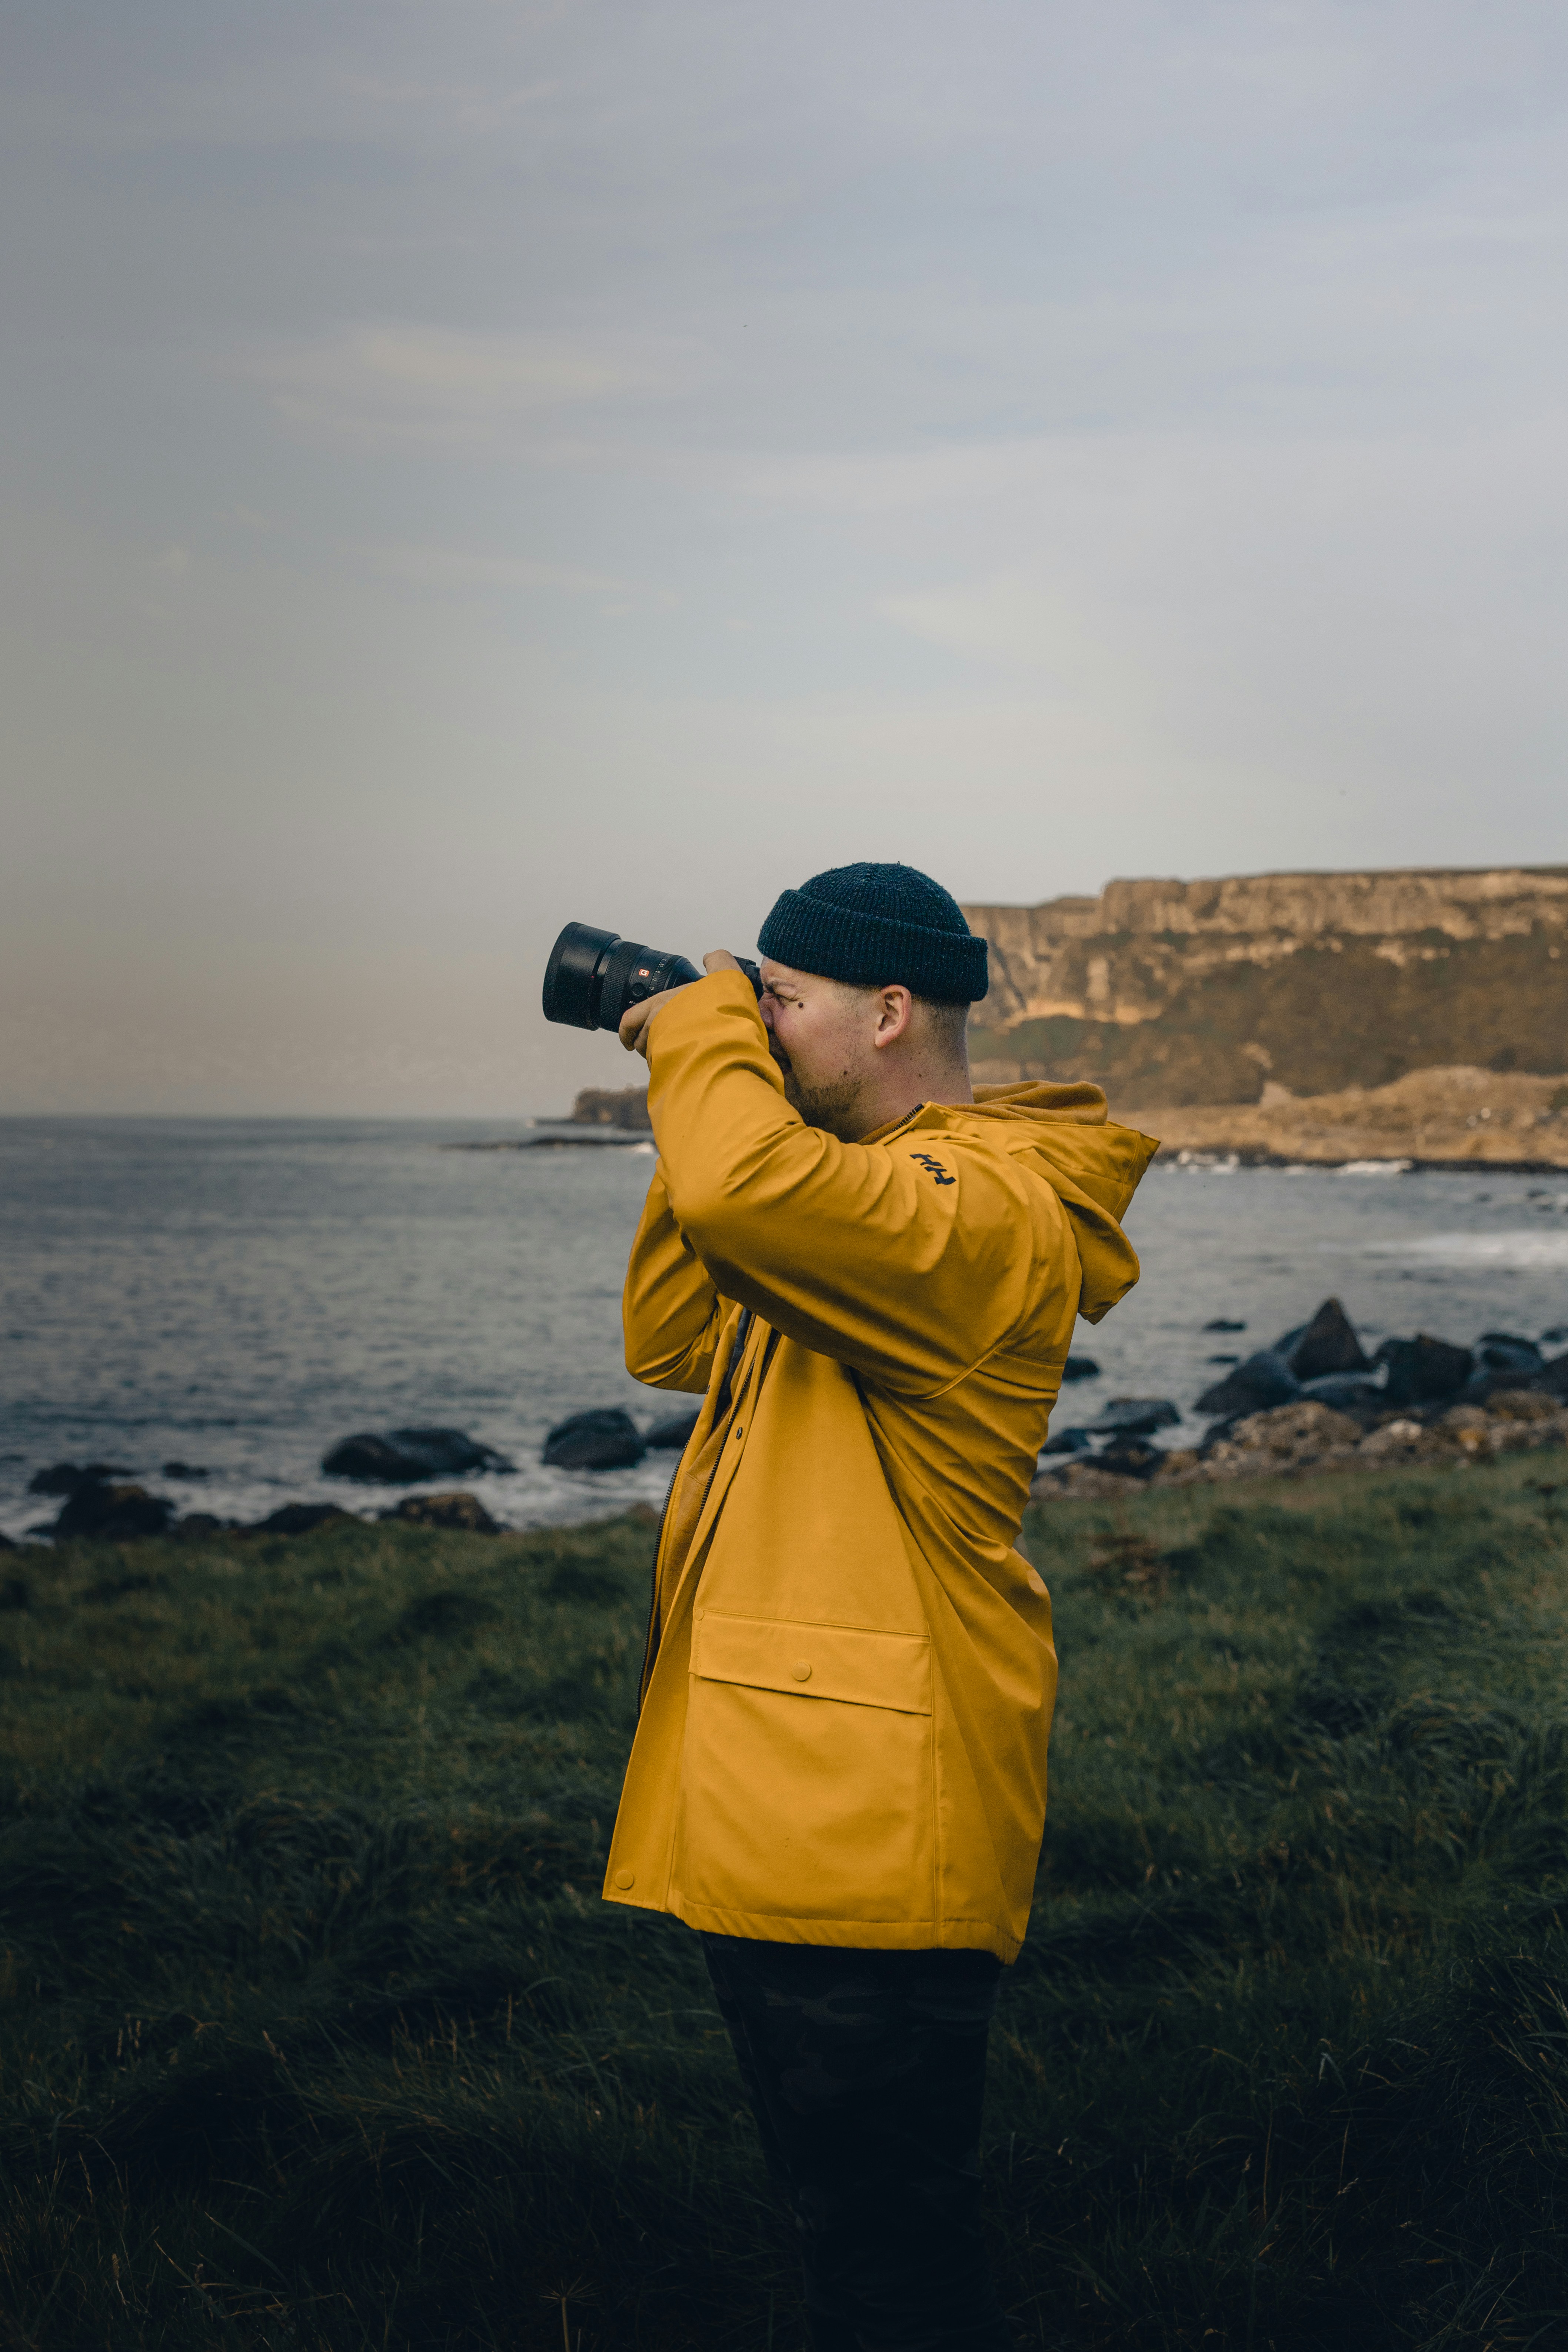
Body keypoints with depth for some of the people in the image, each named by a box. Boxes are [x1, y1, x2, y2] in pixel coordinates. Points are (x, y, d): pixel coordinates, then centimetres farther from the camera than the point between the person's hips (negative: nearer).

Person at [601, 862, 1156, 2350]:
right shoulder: (868, 1191, 16)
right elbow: (672, 1345, 16)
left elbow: (752, 1190, -37)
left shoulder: (986, 1216, -18)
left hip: (870, 1827, -10)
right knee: (845, 2211, 22)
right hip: (780, 1813, 10)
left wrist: (699, 1028, -15)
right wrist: (698, 1101, 7)